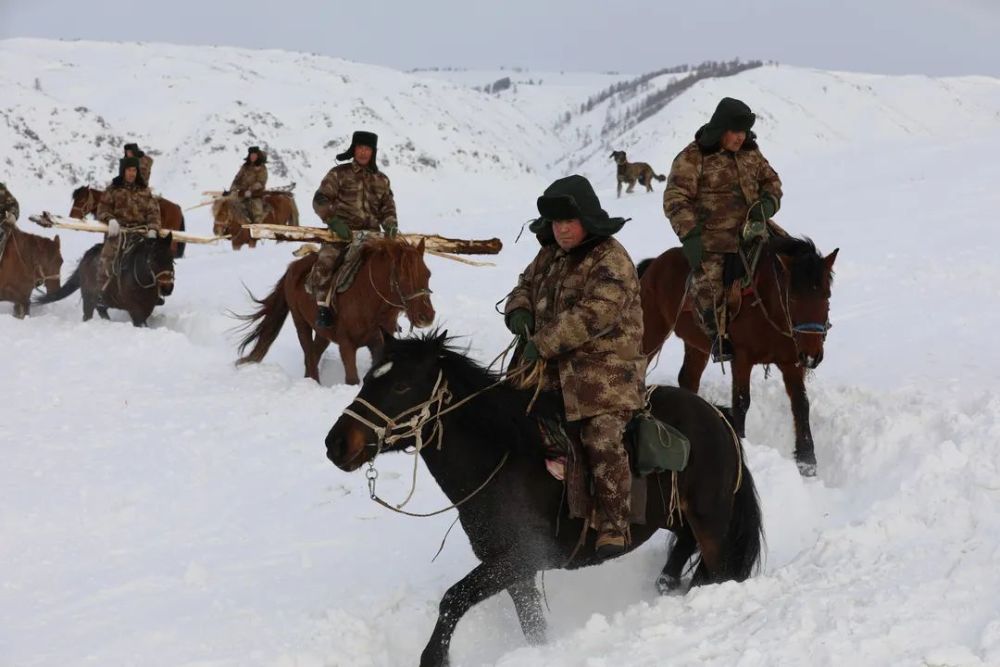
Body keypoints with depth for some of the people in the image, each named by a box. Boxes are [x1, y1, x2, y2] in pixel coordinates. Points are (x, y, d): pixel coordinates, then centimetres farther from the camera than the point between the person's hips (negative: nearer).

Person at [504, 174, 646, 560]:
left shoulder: (611, 260, -11)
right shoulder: (549, 257, 15)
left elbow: (595, 314, -22)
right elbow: (525, 288, 26)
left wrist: (543, 343, -23)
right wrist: (519, 313, -1)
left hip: (605, 372, -8)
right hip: (554, 372, 8)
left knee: (603, 440, -22)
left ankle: (613, 529, -22)